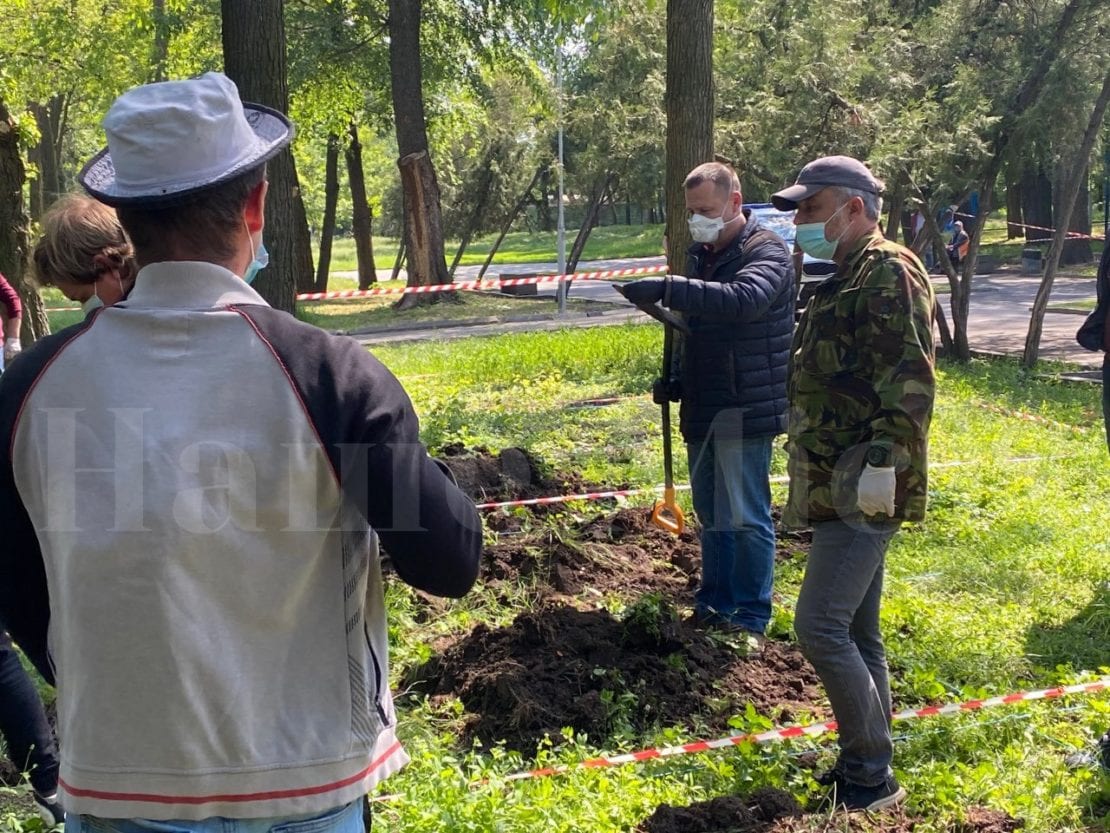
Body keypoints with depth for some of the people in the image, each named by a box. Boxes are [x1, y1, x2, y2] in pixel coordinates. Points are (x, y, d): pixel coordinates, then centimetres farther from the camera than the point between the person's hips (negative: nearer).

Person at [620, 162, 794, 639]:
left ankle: (750, 614, 7)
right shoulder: (700, 256, 15)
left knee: (746, 517, -2)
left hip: (745, 411, -8)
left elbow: (743, 299, -33)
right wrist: (676, 381, 10)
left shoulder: (767, 253, -11)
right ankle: (714, 603, 24)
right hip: (702, 409, 8)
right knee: (710, 514, 14)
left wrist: (668, 289, -39)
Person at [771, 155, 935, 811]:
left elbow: (910, 378, -21)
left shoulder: (888, 271, -11)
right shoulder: (848, 278, 20)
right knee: (857, 632, 14)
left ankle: (872, 775, 0)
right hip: (839, 485, 10)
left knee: (821, 627, -12)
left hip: (863, 488, -10)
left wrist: (884, 459, -27)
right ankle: (865, 767, 24)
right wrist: (811, 473, 25)